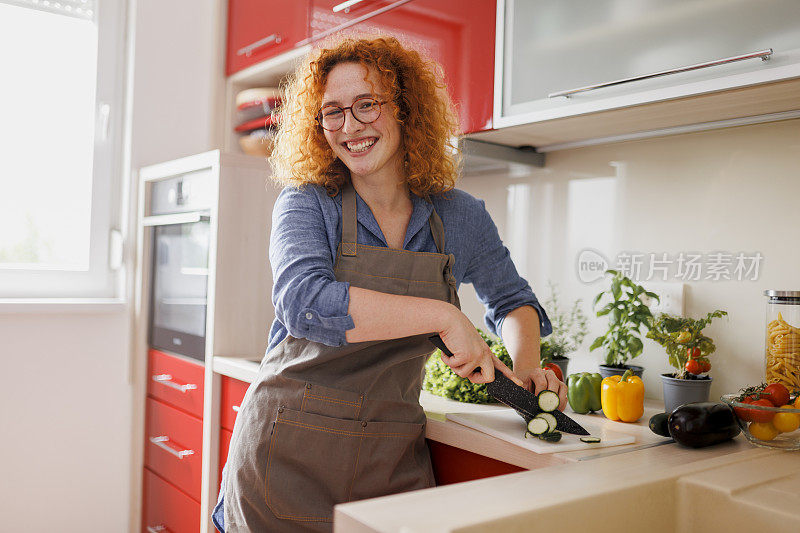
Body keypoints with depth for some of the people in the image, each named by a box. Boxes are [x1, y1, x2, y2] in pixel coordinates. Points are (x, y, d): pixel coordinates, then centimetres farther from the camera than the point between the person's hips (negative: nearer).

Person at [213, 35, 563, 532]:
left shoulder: (460, 217, 2)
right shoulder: (306, 203, -6)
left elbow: (512, 300, 18)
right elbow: (304, 302, -25)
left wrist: (524, 369, -1)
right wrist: (444, 316, -25)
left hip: (392, 457, 2)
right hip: (288, 452, -2)